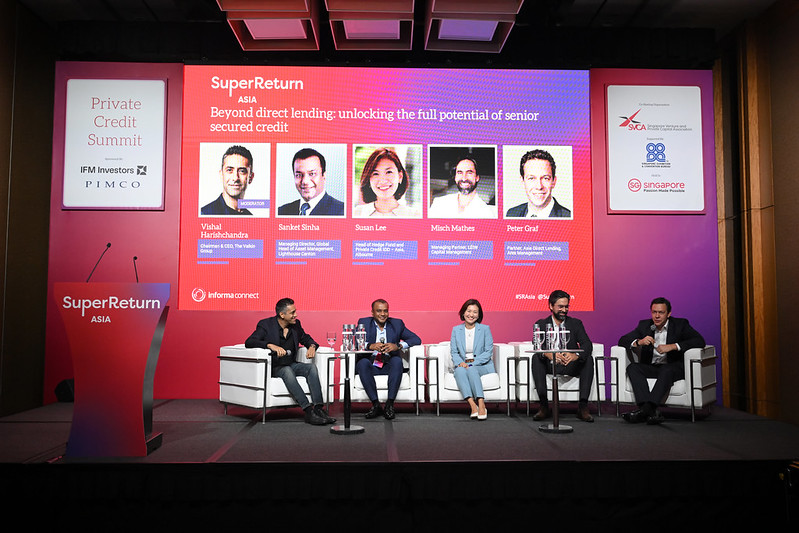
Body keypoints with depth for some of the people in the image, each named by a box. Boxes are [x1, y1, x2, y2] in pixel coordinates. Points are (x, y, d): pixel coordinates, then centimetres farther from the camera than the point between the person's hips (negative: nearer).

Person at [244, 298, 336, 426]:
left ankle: (319, 408, -31)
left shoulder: (295, 324, 8)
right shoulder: (265, 325, -7)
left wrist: (312, 346, -3)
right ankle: (308, 411, -40)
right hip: (274, 367, -5)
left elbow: (306, 338, 22)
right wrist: (271, 345, -34)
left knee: (311, 367, -22)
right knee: (287, 371, -36)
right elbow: (249, 342, -18)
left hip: (291, 365, 5)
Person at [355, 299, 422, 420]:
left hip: (389, 366, 0)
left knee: (397, 360, -31)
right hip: (370, 366, 0)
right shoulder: (364, 323, 9)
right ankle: (376, 404, -29)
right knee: (363, 362, -32)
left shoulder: (397, 324, 11)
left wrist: (398, 346, -17)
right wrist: (370, 346, -25)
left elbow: (416, 339, 2)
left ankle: (390, 404, -30)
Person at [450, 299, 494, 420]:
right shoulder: (456, 330, 12)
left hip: (481, 366, -2)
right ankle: (473, 405, -44)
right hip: (462, 365, 2)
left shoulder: (485, 329, 5)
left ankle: (481, 405, -44)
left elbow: (488, 352, -2)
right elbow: (453, 352, 8)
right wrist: (460, 362, -15)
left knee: (472, 370, -35)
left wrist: (471, 364, -14)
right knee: (460, 371, -33)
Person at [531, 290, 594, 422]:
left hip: (571, 367, 1)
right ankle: (544, 405, -32)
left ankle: (582, 406, -29)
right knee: (536, 358, -29)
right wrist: (548, 354, -39)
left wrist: (575, 355, -34)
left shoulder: (576, 323, 7)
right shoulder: (541, 324, 4)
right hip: (550, 366, -1)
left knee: (588, 359, -26)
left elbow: (587, 345, -10)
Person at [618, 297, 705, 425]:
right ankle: (651, 411, -40)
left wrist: (673, 346, -24)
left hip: (673, 367, -3)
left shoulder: (680, 324, 1)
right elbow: (622, 340, 2)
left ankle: (645, 409, -46)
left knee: (666, 370, -37)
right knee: (632, 367, -26)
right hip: (650, 367, 4)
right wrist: (638, 342, -20)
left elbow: (700, 341, -13)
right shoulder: (644, 325, 9)